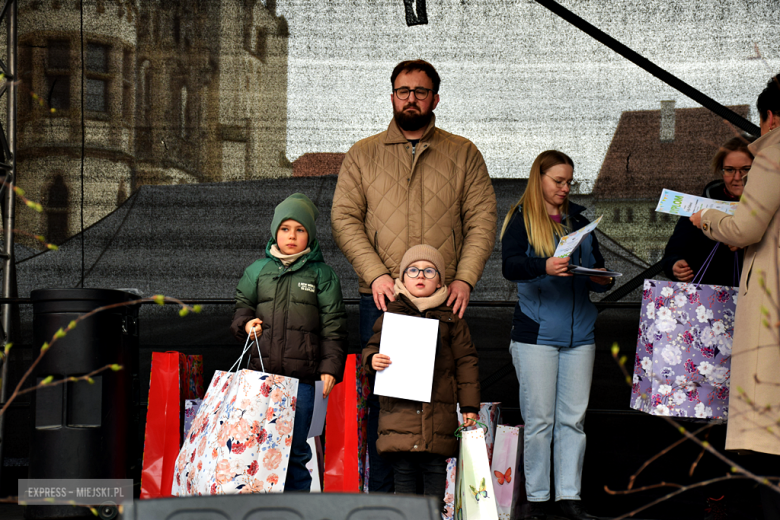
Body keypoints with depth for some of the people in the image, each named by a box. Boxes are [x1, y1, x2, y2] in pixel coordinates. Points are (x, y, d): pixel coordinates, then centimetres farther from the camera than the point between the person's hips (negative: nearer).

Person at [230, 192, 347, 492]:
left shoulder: (322, 274, 6)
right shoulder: (257, 271, 13)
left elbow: (333, 325, 3)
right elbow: (241, 307, 22)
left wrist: (330, 367, -6)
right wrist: (246, 323, -2)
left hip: (302, 377, -2)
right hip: (261, 374, 2)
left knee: (295, 450, 0)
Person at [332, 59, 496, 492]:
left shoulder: (463, 154, 12)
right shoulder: (363, 155, 11)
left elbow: (482, 218, 5)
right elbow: (344, 218, 4)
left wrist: (465, 278, -8)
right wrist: (375, 274, -10)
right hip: (381, 297, 0)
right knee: (380, 395, 0)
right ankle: (380, 493, 7)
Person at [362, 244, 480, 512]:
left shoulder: (451, 318, 9)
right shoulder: (390, 314, 10)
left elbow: (466, 361, 8)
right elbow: (372, 346, 16)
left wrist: (469, 405, 4)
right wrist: (372, 359, -9)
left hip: (439, 408, 0)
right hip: (399, 406, 0)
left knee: (434, 465, 1)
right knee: (402, 466, 0)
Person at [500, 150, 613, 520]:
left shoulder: (579, 221, 16)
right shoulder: (521, 220, 1)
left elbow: (597, 269, 20)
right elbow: (510, 265, -15)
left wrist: (602, 279, -4)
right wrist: (544, 266, -34)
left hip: (579, 334, 4)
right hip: (536, 333, -4)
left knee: (573, 418, 4)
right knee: (539, 420, -1)